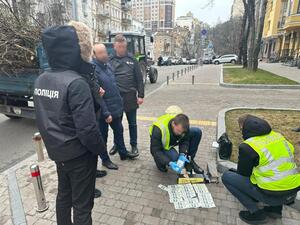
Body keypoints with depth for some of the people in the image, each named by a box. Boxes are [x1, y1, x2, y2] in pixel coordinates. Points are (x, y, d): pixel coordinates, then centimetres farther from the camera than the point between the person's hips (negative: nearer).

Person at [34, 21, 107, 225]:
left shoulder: (41, 80, 1)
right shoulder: (76, 83, -25)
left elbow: (43, 119, 10)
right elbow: (87, 128, -26)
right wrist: (101, 149, -10)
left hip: (57, 152, 8)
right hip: (79, 155, -8)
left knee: (64, 196, 26)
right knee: (82, 204, 11)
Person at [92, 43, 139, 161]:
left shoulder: (107, 65, 7)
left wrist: (120, 102, 15)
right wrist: (106, 113, -23)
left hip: (116, 107, 8)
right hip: (104, 111, -8)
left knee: (119, 131, 21)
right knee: (103, 136, 10)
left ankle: (123, 152, 39)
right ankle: (105, 160, 27)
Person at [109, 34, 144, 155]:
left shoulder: (132, 59, 2)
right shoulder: (110, 60, 1)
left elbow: (139, 78, 1)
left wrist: (140, 95, -4)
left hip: (130, 96, 0)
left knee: (132, 123, 11)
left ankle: (134, 145, 26)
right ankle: (117, 144, 31)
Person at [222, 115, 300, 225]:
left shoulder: (247, 146, -12)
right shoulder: (278, 135, 7)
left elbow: (243, 174, 0)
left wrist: (232, 172, 23)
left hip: (274, 195, -7)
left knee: (227, 177, 1)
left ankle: (256, 213, 4)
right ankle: (275, 208, 25)